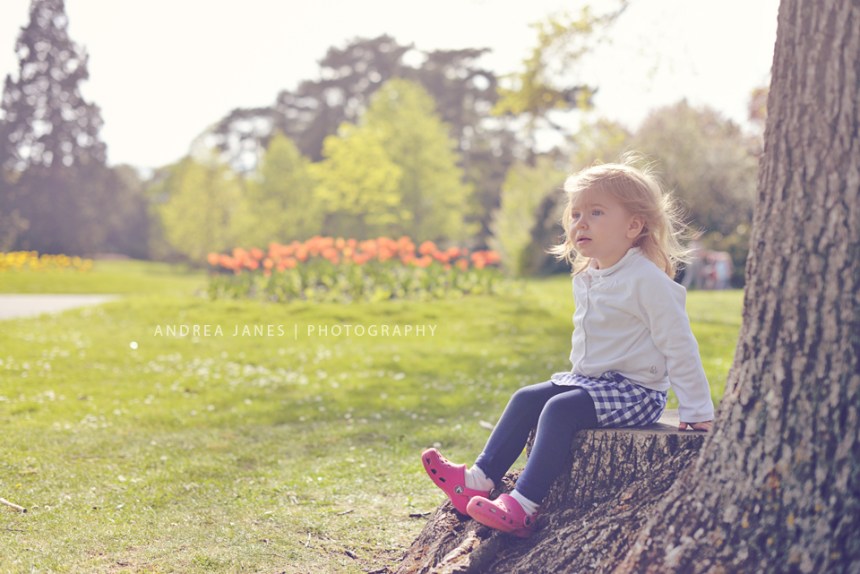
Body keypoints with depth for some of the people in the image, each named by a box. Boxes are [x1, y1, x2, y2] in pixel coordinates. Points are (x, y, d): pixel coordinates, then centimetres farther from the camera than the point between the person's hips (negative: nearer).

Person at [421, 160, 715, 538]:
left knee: (560, 409, -25)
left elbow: (679, 347, -17)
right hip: (589, 380, 9)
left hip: (635, 390, -9)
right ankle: (481, 478, 1)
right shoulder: (584, 278, 8)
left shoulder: (647, 279, -19)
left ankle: (523, 507, -27)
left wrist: (697, 413, -16)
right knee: (526, 399, 1)